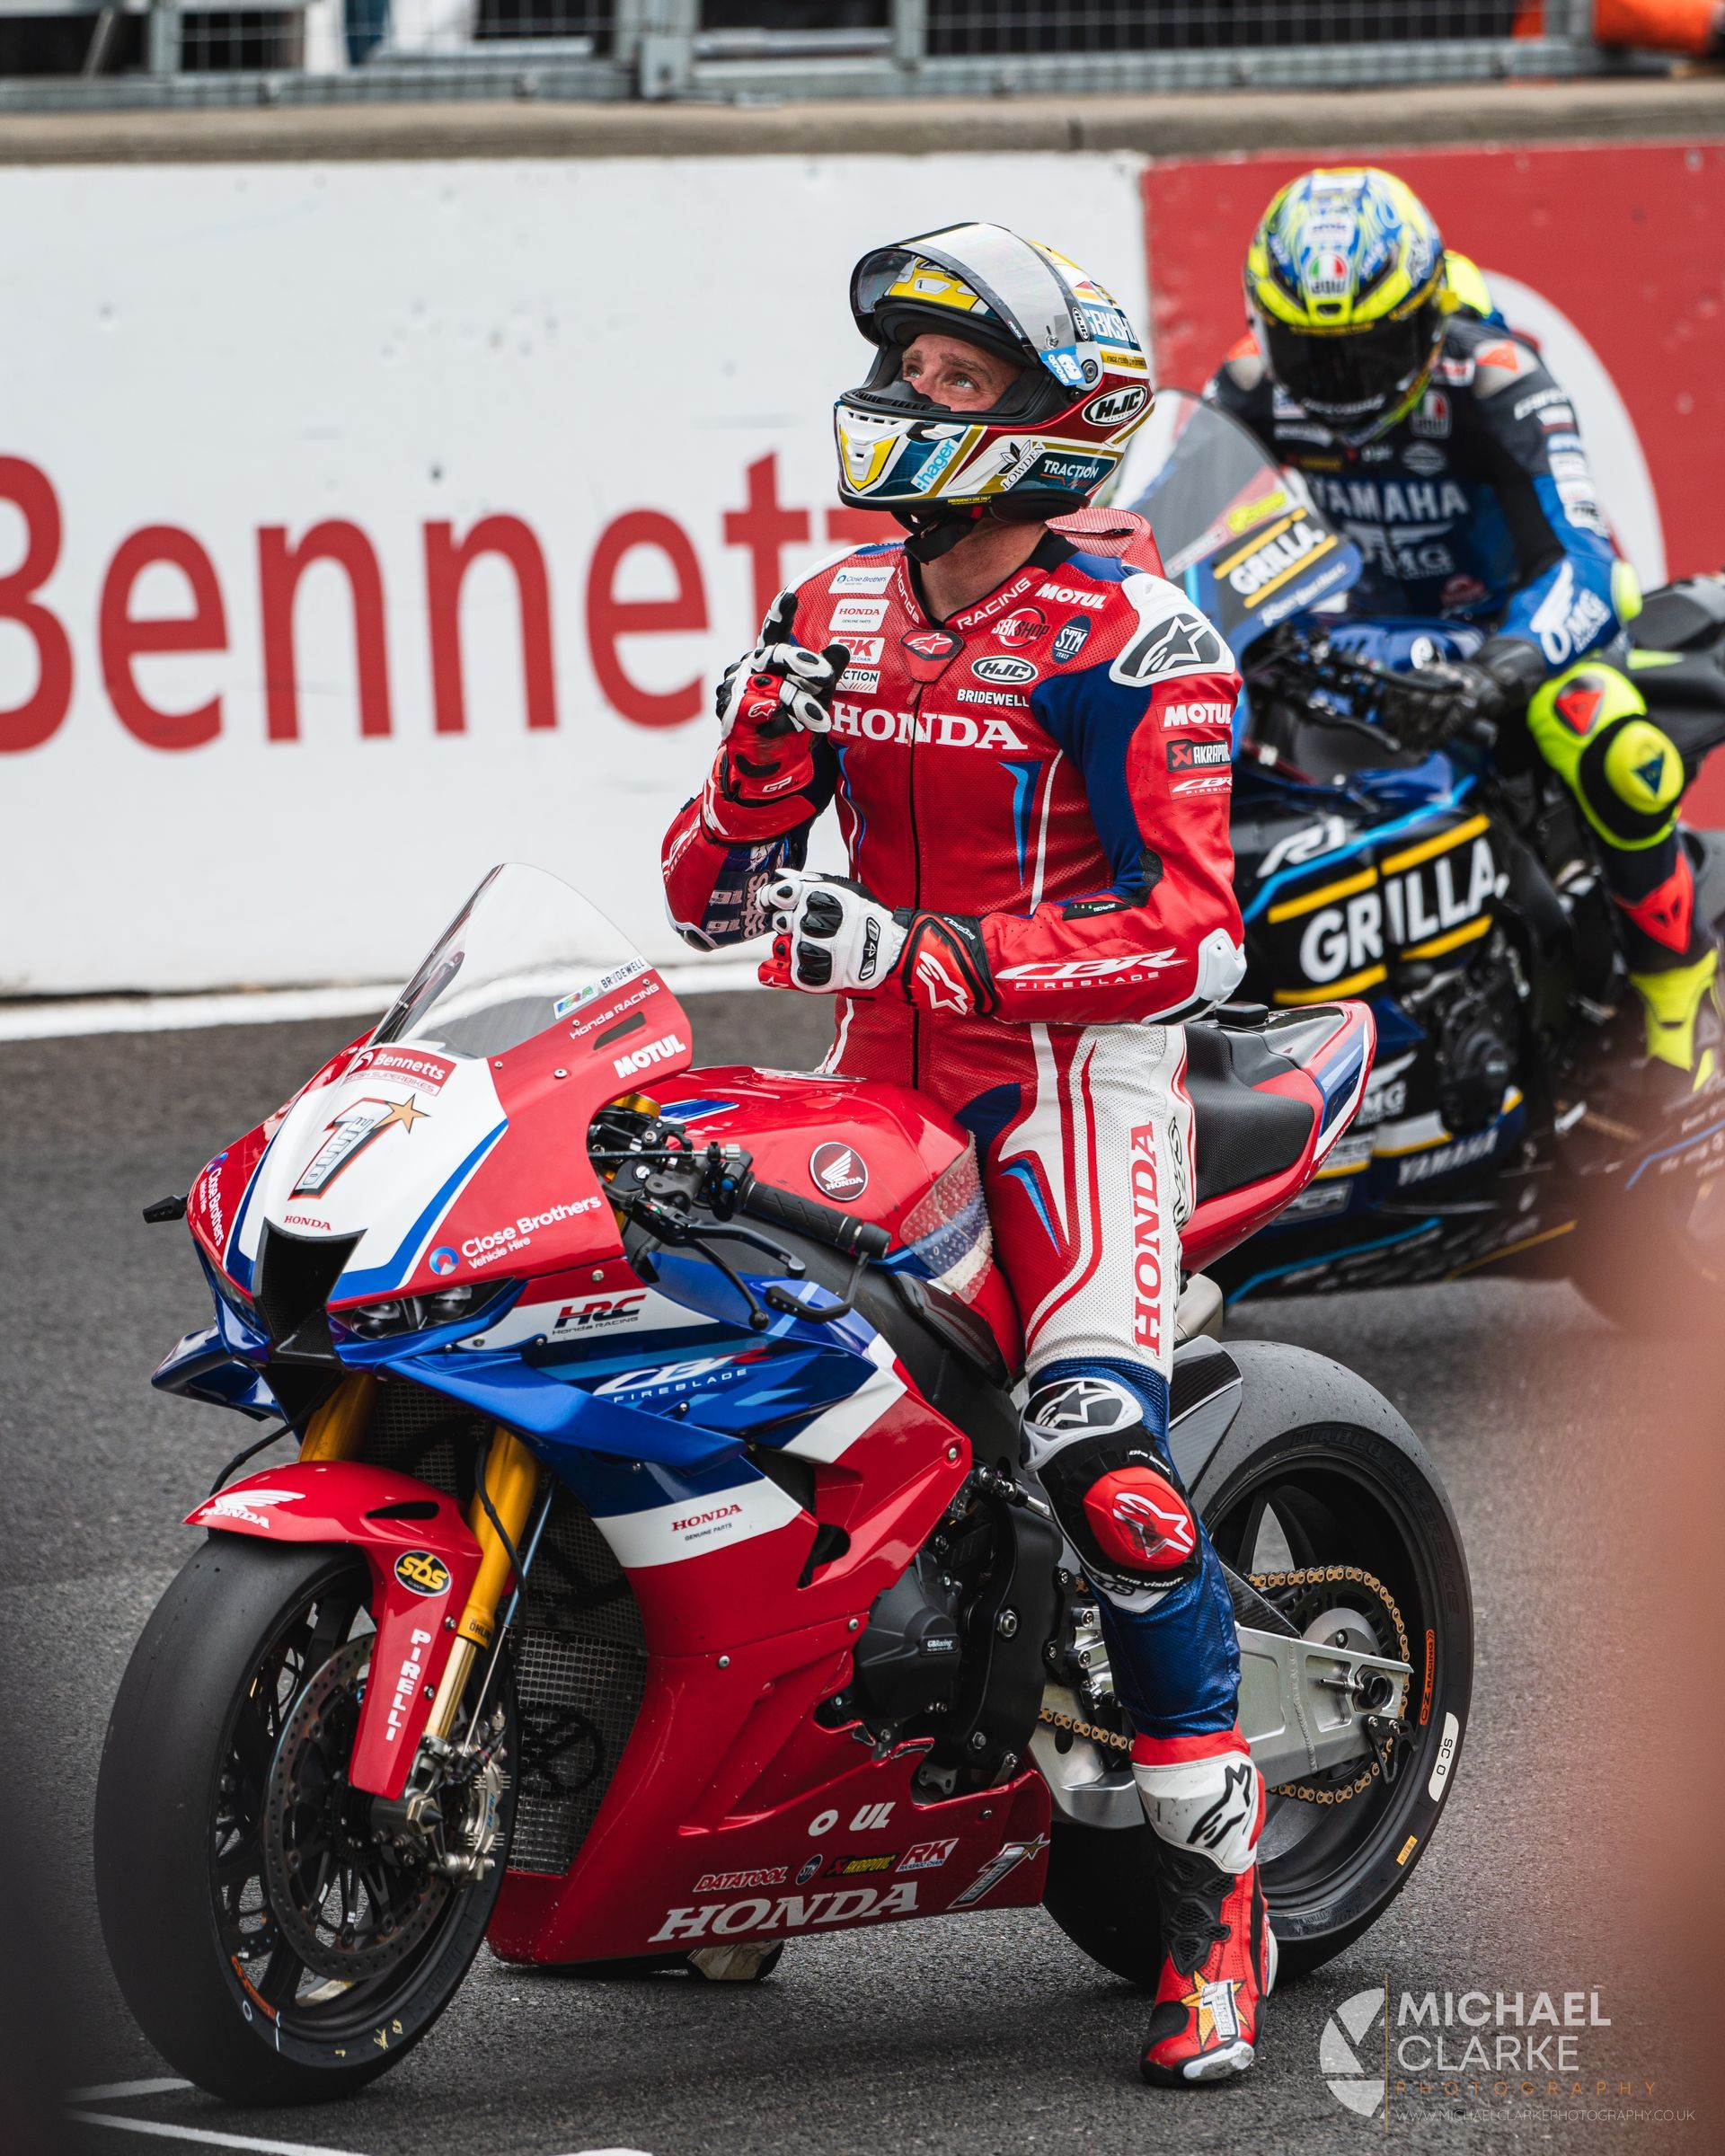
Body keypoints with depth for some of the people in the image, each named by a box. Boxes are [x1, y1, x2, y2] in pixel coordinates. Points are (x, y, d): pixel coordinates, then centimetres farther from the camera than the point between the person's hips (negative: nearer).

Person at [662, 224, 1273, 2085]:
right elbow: (711, 893, 12)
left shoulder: (1130, 638, -10)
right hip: (878, 1076, 7)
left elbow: (1192, 934, -16)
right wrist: (763, 744, -8)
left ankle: (1216, 1897, -17)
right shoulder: (840, 618, 10)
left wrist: (951, 952, -26)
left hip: (1076, 1064, -7)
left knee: (1104, 1455, -23)